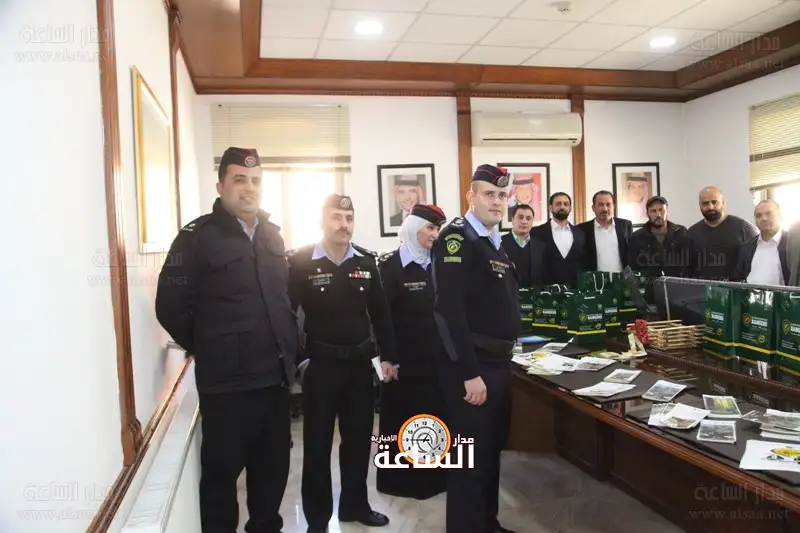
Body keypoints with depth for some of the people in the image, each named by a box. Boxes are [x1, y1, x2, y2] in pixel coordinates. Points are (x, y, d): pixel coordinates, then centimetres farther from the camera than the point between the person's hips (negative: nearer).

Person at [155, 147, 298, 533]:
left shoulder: (272, 234, 11)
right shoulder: (198, 236, -8)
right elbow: (170, 306, -9)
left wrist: (289, 347, 12)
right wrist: (209, 349, -1)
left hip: (275, 375, 6)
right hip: (226, 381, -5)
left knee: (273, 466, 17)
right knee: (222, 470, 9)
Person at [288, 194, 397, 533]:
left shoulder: (366, 261, 4)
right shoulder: (301, 262, -8)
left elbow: (380, 313, 8)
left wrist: (388, 357, 4)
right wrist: (299, 358, -11)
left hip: (360, 362, 4)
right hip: (320, 364, -4)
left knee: (359, 437, 14)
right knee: (317, 442, 7)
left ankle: (355, 505, 33)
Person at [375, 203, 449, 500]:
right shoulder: (390, 265, -9)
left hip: (436, 357, 6)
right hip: (406, 359, -6)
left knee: (436, 417, 13)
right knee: (403, 420, 7)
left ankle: (434, 474, 29)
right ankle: (401, 479, 22)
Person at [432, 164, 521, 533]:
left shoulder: (499, 242, 13)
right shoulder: (456, 238, -14)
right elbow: (449, 311, -23)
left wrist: (508, 345, 16)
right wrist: (470, 373, -24)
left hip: (500, 363, 9)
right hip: (471, 367, -9)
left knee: (492, 450, 21)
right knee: (470, 458, 1)